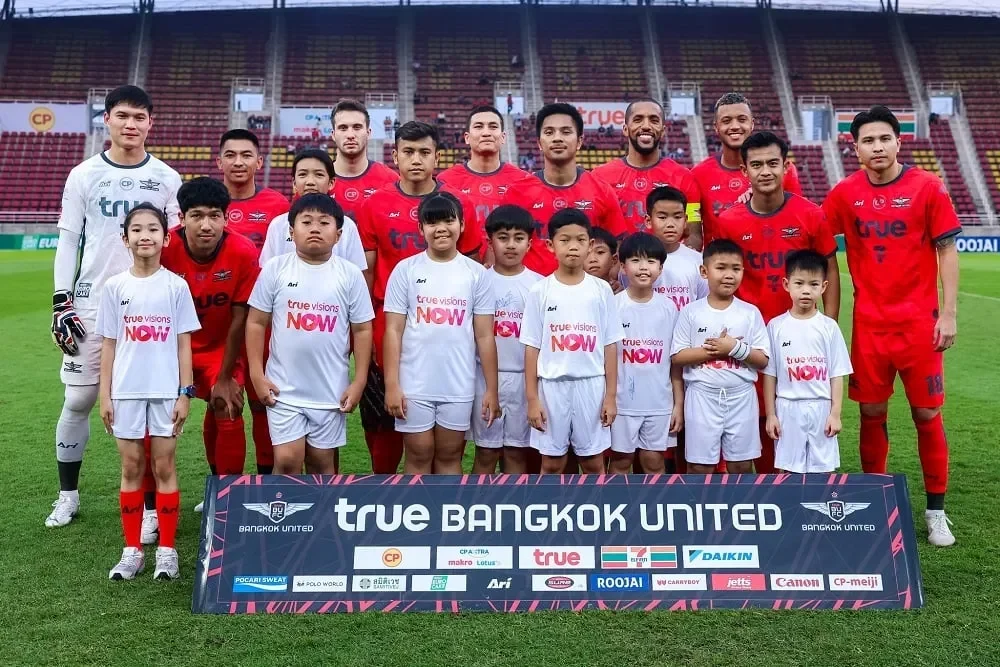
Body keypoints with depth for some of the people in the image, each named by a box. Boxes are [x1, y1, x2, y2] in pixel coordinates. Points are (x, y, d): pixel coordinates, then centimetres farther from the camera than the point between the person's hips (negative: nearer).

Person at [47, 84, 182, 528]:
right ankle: (68, 495, 22)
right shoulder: (84, 175, 5)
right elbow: (68, 241, 5)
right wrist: (62, 302, -2)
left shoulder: (167, 180, 4)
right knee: (78, 400, 5)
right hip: (91, 306, 1)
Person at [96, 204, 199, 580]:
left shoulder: (176, 285, -1)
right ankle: (132, 550, 17)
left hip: (166, 391, -1)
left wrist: (185, 393, -4)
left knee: (164, 468, 4)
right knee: (131, 469, 7)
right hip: (126, 391, 1)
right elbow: (108, 344, 5)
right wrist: (105, 395, 2)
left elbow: (183, 343, 1)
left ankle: (167, 550, 13)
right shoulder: (114, 287, 3)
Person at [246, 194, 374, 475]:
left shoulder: (350, 274, -3)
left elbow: (362, 329, 1)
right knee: (287, 461, -2)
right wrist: (257, 375, -4)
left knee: (322, 462, 12)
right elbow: (256, 322, 1)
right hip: (284, 388, -1)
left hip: (331, 389, 1)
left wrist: (359, 381, -2)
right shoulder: (275, 269, -3)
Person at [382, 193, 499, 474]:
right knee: (419, 456, 8)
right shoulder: (406, 270, -1)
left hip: (459, 386, 1)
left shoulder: (476, 273, 1)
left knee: (450, 456, 12)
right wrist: (391, 385, -7)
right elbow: (393, 331, -1)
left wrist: (492, 389, 0)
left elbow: (484, 336, 2)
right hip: (414, 385, -1)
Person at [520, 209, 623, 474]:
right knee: (552, 463, 9)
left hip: (591, 385, 1)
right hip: (552, 385, 0)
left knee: (593, 461, 10)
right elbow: (532, 347, -1)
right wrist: (532, 398, -4)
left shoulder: (601, 289, 0)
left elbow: (610, 345, 3)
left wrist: (611, 395, 0)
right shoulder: (540, 291, -2)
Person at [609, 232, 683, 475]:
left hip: (659, 401, 2)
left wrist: (679, 403, 3)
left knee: (654, 461, 11)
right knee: (621, 460, 10)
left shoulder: (668, 308, 1)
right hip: (622, 401, -2)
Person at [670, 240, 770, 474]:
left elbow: (763, 359, -2)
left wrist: (735, 348, -17)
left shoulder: (750, 313, 1)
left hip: (741, 396, 1)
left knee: (741, 464, 9)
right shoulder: (690, 312, -2)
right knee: (700, 465, 6)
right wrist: (712, 350, -16)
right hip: (702, 396, -1)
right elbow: (677, 356, -6)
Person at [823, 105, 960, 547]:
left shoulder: (927, 187, -4)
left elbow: (947, 251, -2)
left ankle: (935, 510, 18)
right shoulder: (845, 193, 1)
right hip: (869, 322, 2)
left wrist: (948, 313, -6)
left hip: (919, 320, -1)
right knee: (871, 412, 8)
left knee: (927, 414, 4)